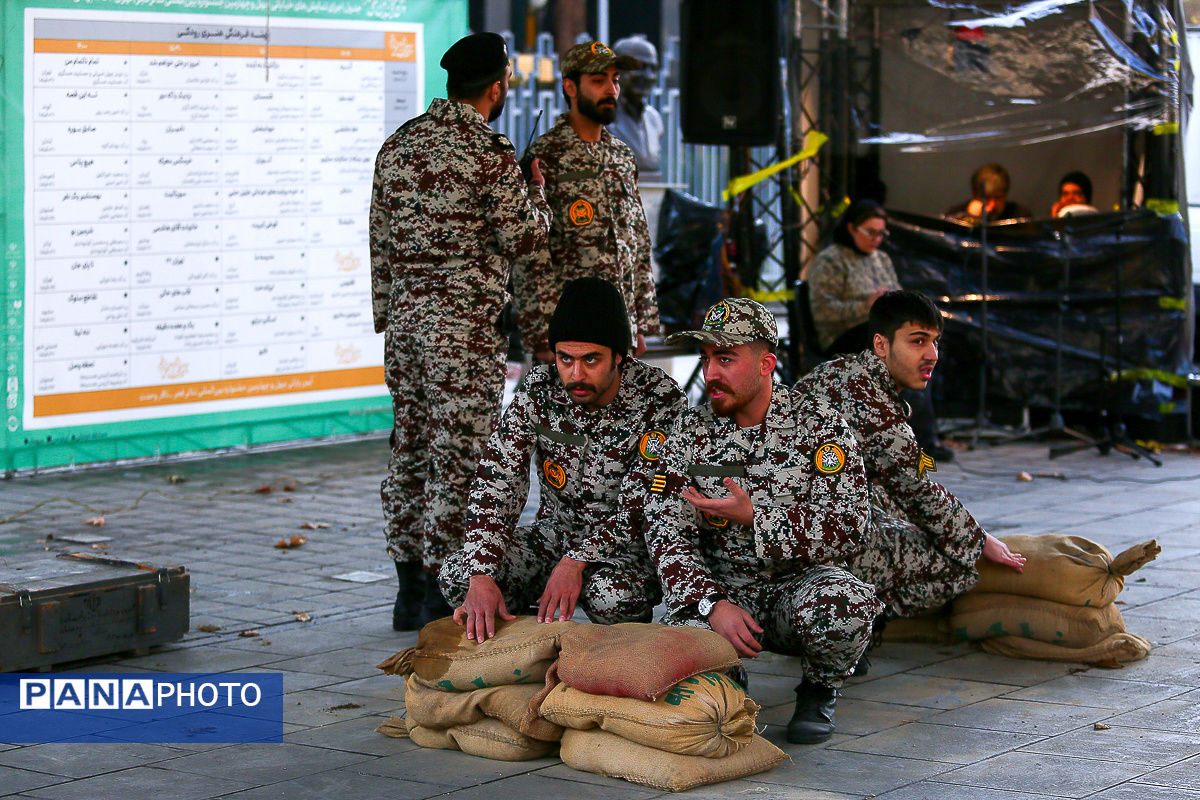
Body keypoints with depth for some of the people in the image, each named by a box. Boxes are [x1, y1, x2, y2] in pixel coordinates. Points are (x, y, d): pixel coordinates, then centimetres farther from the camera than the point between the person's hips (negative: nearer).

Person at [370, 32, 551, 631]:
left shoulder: (399, 142, 11)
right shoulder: (490, 153, -11)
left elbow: (380, 237, 14)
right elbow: (521, 238, -7)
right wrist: (538, 194, 12)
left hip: (403, 315, 7)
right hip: (464, 320, -7)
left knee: (410, 449, 12)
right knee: (458, 454, -3)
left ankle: (409, 591, 17)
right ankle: (442, 596, -2)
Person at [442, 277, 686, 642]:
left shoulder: (660, 398, -17)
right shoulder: (539, 388, -9)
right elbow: (496, 480, -14)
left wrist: (577, 561, -32)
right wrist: (482, 577, -29)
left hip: (628, 544, -3)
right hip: (555, 532, 3)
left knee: (611, 596, -37)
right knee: (458, 576, -20)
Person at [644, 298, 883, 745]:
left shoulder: (821, 426, -6)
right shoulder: (690, 431, 2)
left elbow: (849, 532, -14)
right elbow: (666, 533, -4)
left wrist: (753, 516, -26)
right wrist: (714, 605, -20)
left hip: (800, 584, -1)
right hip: (720, 589, 2)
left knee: (842, 605, -36)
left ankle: (820, 689, -1)